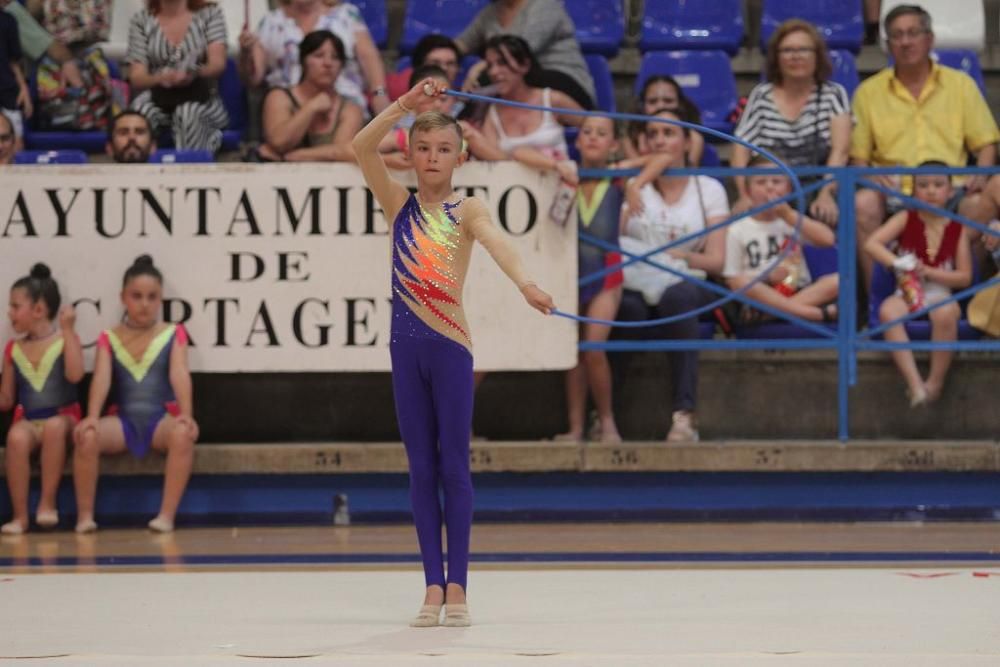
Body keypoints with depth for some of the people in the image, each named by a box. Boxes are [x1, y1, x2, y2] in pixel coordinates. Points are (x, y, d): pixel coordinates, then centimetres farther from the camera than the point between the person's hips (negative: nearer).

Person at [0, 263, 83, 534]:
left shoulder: (64, 340, 0)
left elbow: (74, 375, -20)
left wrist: (68, 330, -17)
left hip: (63, 417, -3)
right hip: (28, 420, 3)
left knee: (55, 426, -39)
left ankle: (47, 503, -29)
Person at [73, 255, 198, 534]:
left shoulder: (173, 334, 4)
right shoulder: (109, 338, 7)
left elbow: (179, 374, -11)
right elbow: (101, 379, -9)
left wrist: (186, 414, -29)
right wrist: (92, 417, -27)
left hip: (161, 419, -1)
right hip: (124, 420, 1)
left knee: (183, 434, -37)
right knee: (86, 436, -31)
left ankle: (167, 515, -34)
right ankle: (85, 516, -21)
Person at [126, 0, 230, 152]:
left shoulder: (210, 13, 5)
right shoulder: (141, 21, 6)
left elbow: (218, 64, -9)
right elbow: (136, 78, -3)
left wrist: (194, 74, -32)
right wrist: (159, 78, -27)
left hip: (201, 101, -1)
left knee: (189, 112, -37)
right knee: (141, 107, -35)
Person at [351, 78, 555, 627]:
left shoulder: (465, 210, -2)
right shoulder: (399, 205, 7)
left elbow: (494, 242, -23)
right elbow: (361, 147, -5)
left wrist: (525, 282, -42)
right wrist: (404, 106, -14)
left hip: (451, 348, -3)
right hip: (407, 348, 3)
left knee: (454, 466, 1)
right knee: (421, 468, 6)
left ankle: (456, 587, 4)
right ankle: (433, 587, 8)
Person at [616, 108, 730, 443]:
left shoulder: (708, 189, 11)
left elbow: (716, 262, 2)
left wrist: (683, 257, -16)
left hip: (687, 283, 0)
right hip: (635, 287, 0)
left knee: (676, 296, -39)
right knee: (628, 307, -39)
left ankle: (685, 415, -45)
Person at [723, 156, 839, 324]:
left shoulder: (793, 221, 16)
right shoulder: (737, 230, 8)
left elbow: (827, 239, -3)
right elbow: (733, 280, 1)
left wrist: (789, 214, -2)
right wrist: (768, 278, -15)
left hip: (801, 292, 2)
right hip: (762, 297, -2)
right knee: (743, 282, -35)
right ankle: (816, 314, -40)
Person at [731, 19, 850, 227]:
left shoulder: (833, 94, 7)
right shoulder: (761, 96, 11)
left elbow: (839, 151, -6)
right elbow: (741, 149, 4)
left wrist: (826, 194, -23)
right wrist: (745, 196, -14)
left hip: (816, 194, -1)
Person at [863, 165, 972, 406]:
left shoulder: (957, 230, 6)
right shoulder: (907, 219, 4)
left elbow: (965, 278, 3)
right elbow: (871, 244, -8)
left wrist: (928, 272, -12)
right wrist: (897, 263, -25)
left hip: (940, 293, 0)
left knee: (946, 313, -38)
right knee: (888, 311, -36)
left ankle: (935, 383, -23)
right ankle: (915, 385, -41)